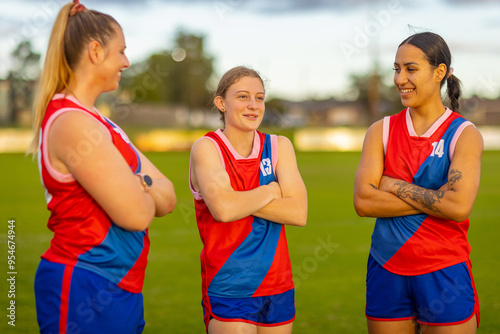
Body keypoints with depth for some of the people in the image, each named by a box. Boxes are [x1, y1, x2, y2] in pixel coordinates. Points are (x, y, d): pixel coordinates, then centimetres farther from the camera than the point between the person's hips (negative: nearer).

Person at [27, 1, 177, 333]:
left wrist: (136, 188, -11)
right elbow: (137, 214, -19)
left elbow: (168, 197, 9)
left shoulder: (98, 123, 15)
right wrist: (145, 191, 2)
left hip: (118, 291, 9)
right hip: (85, 292, -9)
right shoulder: (73, 123, -17)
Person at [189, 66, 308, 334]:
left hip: (278, 287, 4)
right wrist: (271, 191, -8)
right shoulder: (206, 148, -5)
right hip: (228, 291, -4)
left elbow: (299, 213, -7)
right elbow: (222, 209, -22)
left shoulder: (279, 146, 6)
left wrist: (239, 201, -13)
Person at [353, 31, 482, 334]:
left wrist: (393, 185, -11)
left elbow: (459, 206, -19)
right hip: (386, 271, 3)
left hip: (444, 273, -3)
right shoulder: (381, 131, 4)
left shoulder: (465, 135, -4)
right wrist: (434, 200, -14)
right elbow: (363, 201, -9)